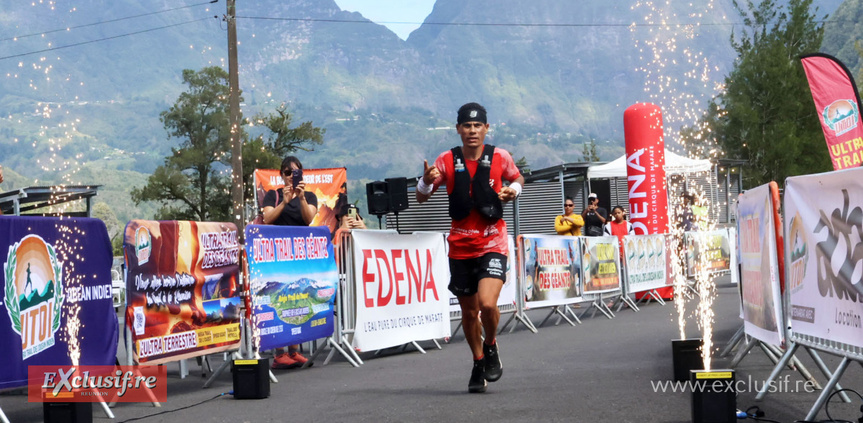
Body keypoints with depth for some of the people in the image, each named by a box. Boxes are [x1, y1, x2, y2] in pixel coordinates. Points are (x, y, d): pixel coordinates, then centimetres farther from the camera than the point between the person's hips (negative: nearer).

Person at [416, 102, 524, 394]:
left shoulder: (500, 157, -2)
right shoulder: (447, 161, -2)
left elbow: (517, 179, 18)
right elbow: (421, 198, 0)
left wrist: (514, 190, -6)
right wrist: (427, 181, -22)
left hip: (492, 244, -2)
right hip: (460, 247, 2)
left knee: (487, 303, -21)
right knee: (469, 313, 9)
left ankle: (491, 347, 9)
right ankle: (479, 363, 31)